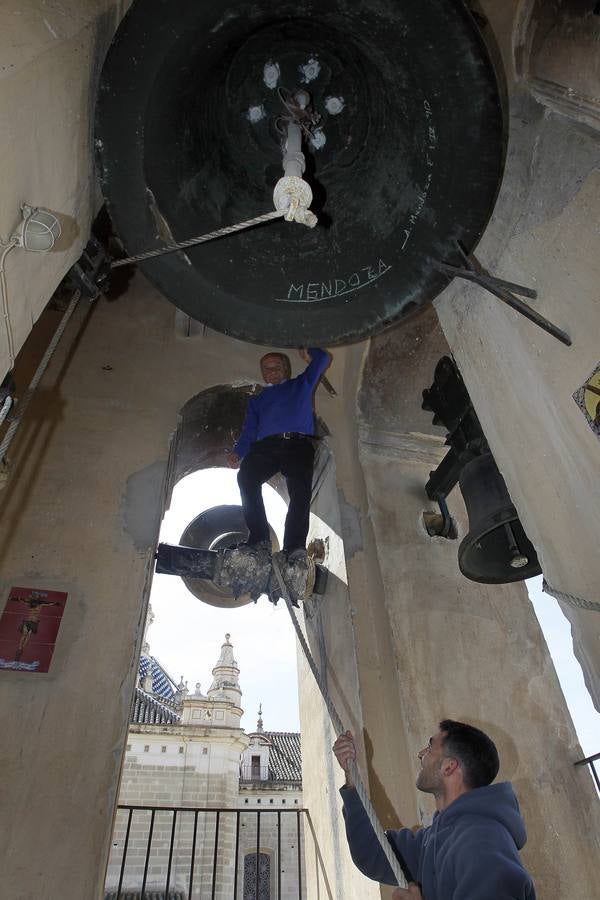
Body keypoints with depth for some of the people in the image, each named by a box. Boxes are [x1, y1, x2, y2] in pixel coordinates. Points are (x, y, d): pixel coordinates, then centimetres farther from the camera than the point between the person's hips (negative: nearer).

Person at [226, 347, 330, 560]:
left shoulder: (301, 385, 31)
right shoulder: (256, 400, 34)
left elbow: (322, 358, 29)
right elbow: (249, 432, 22)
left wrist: (307, 352, 46)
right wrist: (237, 452, 5)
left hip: (298, 445, -1)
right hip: (266, 447, 2)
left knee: (301, 490, -25)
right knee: (246, 476, -28)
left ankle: (295, 546, -32)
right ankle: (259, 538, -27)